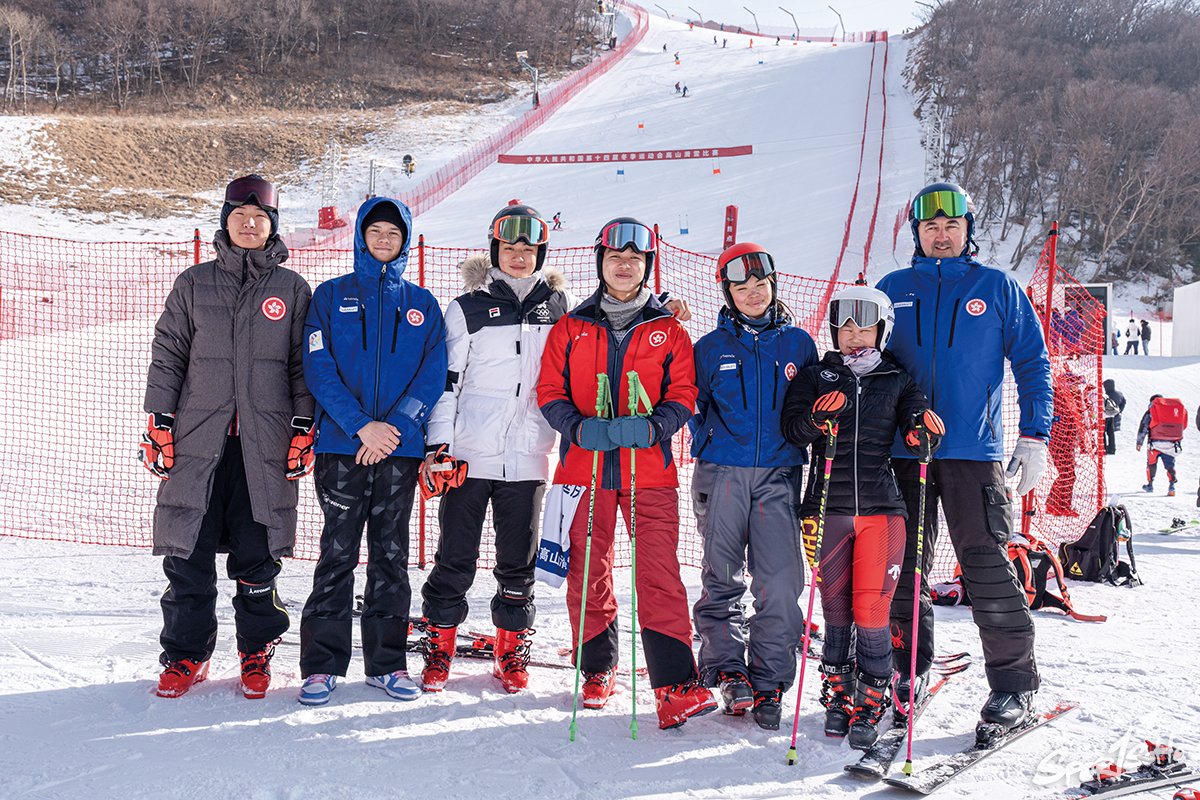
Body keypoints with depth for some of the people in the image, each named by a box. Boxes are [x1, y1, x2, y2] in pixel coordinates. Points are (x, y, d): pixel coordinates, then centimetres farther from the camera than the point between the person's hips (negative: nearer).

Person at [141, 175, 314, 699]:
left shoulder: (293, 290, 8)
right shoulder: (194, 284, 10)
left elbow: (305, 365, 7)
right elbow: (167, 355, 10)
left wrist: (304, 427, 0)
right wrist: (159, 421, 2)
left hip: (265, 443, -1)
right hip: (197, 439, 1)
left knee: (257, 557, 2)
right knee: (188, 556, 3)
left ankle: (257, 654, 17)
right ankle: (186, 656, 16)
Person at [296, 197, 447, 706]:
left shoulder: (422, 304, 11)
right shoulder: (331, 296, 6)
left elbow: (433, 374, 3)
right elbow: (318, 368, -4)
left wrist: (397, 425, -12)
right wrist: (362, 426, -15)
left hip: (401, 447, 2)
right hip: (341, 444, -1)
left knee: (392, 554, 7)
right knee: (338, 553, 0)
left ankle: (388, 662, 15)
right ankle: (322, 664, 9)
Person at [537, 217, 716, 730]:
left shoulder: (668, 330, 10)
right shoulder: (571, 328, 11)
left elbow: (682, 395, 4)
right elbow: (549, 391, 5)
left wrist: (652, 426, -16)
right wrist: (580, 427, -14)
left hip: (649, 469, -1)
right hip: (584, 466, 2)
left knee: (660, 576, -10)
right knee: (587, 575, 7)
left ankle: (676, 686, -10)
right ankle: (597, 671, 24)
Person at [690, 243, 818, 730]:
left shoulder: (797, 343, 11)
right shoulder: (711, 347, 8)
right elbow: (694, 407, 14)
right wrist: (710, 446, 4)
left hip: (779, 475, 0)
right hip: (722, 474, 0)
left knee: (779, 583, -6)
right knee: (722, 578, 3)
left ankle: (770, 682, 4)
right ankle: (726, 671, 15)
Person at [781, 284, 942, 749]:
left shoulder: (897, 382, 10)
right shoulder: (816, 377, 9)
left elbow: (915, 435, 3)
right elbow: (792, 431, -1)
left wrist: (924, 431, -20)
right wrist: (815, 419, -22)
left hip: (881, 506, -1)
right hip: (828, 508, 1)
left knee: (871, 609, -5)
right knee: (836, 607, 7)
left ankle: (871, 701, 8)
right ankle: (838, 694, 22)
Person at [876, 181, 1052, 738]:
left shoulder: (998, 289, 7)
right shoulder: (892, 290, 11)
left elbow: (1032, 363, 7)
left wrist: (1034, 437, -1)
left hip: (974, 451, -2)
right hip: (902, 451, 3)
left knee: (986, 567, -7)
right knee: (903, 568, 6)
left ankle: (1014, 684, 3)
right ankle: (909, 671, 20)